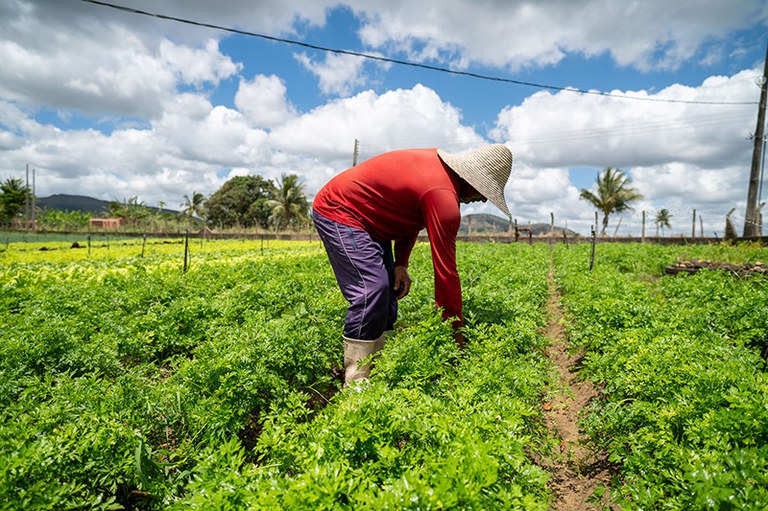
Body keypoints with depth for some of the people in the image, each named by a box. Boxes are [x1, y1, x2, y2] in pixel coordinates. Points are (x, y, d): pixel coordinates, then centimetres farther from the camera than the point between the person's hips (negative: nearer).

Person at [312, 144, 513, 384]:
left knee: (388, 290, 7)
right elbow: (446, 270, -25)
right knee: (372, 289, -22)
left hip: (363, 219, 11)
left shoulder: (439, 165, 3)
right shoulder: (443, 197, -27)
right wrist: (456, 330, -15)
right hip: (337, 212, -11)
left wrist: (401, 263, 2)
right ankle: (355, 381, -13)